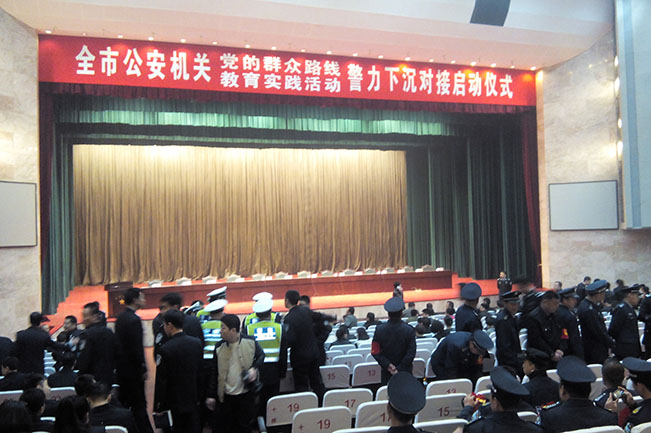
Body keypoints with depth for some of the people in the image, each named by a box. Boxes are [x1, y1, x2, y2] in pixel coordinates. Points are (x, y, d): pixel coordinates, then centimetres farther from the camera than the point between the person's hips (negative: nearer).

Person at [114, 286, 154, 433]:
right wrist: (143, 369, -13)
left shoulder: (120, 317, 8)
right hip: (132, 369, -9)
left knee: (123, 402, 16)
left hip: (121, 367, 9)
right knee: (139, 404, -1)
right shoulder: (134, 320, -20)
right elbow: (137, 348, -21)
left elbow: (118, 343, 13)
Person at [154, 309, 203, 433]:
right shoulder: (197, 343, -3)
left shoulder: (165, 349, -17)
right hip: (195, 399, 4)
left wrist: (158, 406, -4)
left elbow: (161, 381, -13)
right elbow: (203, 372, 5)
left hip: (177, 401, -4)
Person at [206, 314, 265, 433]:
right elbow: (214, 373, 2)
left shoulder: (250, 341, -10)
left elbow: (261, 355, 6)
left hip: (246, 393, -2)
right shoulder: (219, 347, -4)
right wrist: (211, 395, 2)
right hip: (227, 395, 2)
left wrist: (255, 369, -13)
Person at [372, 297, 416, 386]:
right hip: (405, 372, -1)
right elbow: (411, 353, -14)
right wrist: (400, 369, -10)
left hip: (387, 372, 1)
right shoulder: (409, 330, -13)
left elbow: (375, 352, -8)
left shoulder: (379, 329, -10)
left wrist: (388, 365, -7)